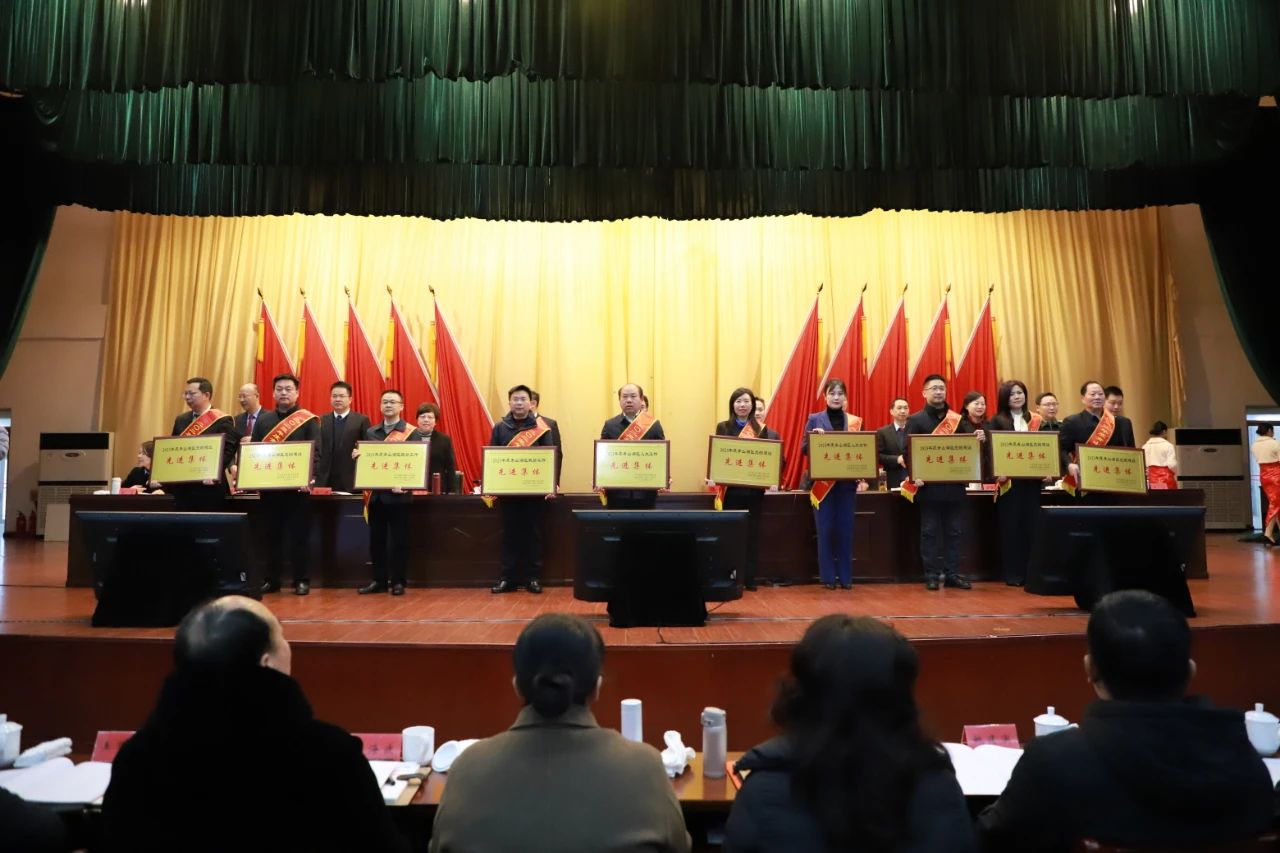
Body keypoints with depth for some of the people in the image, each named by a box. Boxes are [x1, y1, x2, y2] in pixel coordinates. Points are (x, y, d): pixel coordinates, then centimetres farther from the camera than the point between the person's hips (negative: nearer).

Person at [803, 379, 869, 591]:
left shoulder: (856, 421, 8)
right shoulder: (814, 419, 3)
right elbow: (804, 450, 0)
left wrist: (863, 479, -6)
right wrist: (813, 436, -20)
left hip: (847, 483, 2)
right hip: (822, 483, -1)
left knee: (846, 530, 4)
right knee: (825, 530, 0)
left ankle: (845, 576, 12)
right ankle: (827, 576, 9)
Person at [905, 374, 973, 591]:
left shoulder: (958, 419, 11)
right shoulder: (916, 420, 0)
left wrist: (976, 439, -10)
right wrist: (915, 475, -20)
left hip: (954, 484, 4)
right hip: (929, 485, -3)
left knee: (954, 531, 7)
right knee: (929, 532, 2)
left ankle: (952, 574, 15)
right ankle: (931, 575, 8)